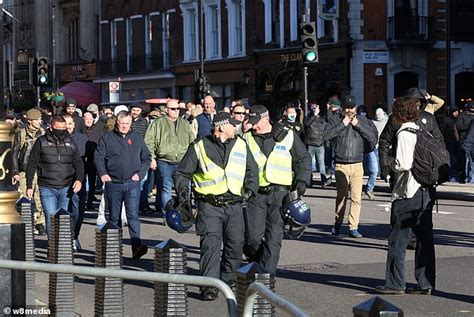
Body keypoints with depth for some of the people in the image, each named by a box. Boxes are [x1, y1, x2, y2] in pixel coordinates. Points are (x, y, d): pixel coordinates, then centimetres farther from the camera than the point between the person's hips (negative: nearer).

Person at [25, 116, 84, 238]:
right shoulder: (41, 142, 1)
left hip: (66, 188, 3)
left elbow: (78, 163, 9)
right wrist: (29, 186, 0)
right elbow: (31, 165, 3)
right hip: (47, 188, -3)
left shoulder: (70, 143, 9)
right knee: (51, 218, -10)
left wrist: (79, 179, -9)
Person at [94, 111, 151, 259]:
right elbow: (98, 156, 5)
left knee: (133, 215, -13)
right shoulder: (107, 138, 5)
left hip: (132, 183, -1)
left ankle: (137, 246, -19)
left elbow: (147, 158, 15)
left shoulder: (137, 139, 9)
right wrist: (102, 173, -7)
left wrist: (140, 173, 2)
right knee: (114, 217, 9)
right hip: (113, 183, 1)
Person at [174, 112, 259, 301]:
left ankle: (227, 279, 30)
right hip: (210, 206, -4)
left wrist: (250, 189, 4)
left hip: (234, 205, 4)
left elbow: (252, 171, 20)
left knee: (235, 244, 10)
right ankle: (209, 286, -10)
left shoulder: (240, 145, 10)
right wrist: (182, 188, -13)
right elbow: (182, 173, 5)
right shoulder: (199, 147, -2)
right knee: (210, 245, -12)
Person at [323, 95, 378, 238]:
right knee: (341, 196, 1)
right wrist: (343, 124, -9)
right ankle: (338, 223, 20)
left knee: (356, 198, -6)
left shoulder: (363, 120, 10)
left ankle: (353, 227, -2)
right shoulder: (336, 119, 6)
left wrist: (358, 125, -6)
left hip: (357, 165, 1)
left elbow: (373, 137, -2)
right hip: (341, 165, -1)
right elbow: (326, 135, -8)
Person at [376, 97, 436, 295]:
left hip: (408, 193, -7)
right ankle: (425, 283, 12)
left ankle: (395, 284, 3)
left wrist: (392, 164, -1)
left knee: (398, 239, 0)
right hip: (427, 191, 7)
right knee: (424, 238, 10)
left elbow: (403, 164, -20)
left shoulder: (404, 134, -12)